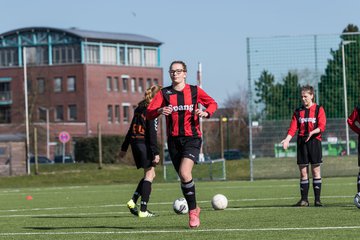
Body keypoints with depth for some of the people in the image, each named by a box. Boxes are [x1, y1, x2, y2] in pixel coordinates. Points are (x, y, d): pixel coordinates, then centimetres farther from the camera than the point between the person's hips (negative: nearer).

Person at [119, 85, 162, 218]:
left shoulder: (139, 109, 15)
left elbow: (131, 129, 19)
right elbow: (152, 133, -17)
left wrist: (124, 147, 23)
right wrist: (156, 153, -19)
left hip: (134, 143, 8)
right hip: (145, 144, -8)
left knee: (150, 174, 16)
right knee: (149, 175, -2)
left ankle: (133, 201, 5)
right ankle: (143, 210, -5)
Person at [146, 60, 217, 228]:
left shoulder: (194, 91, 3)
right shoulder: (164, 93, 4)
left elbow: (212, 103, 14)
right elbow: (149, 113, -5)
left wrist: (205, 113, -7)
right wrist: (160, 111, -26)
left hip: (192, 138, -3)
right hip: (174, 140, 3)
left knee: (185, 173, -22)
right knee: (183, 177, 7)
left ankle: (193, 211, -9)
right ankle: (194, 209, 28)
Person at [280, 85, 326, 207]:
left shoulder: (319, 110, 3)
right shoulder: (298, 111, 12)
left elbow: (322, 126, -7)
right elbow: (293, 128, 5)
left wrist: (312, 132, -25)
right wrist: (287, 139, -11)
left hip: (314, 142, -3)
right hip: (301, 143, 3)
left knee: (316, 171, -3)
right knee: (303, 172, 2)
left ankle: (317, 199, -1)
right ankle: (304, 199, 4)